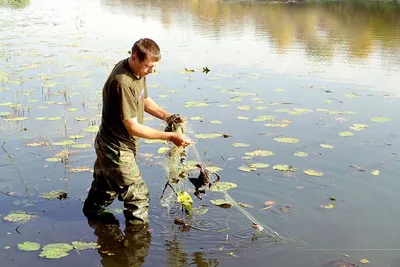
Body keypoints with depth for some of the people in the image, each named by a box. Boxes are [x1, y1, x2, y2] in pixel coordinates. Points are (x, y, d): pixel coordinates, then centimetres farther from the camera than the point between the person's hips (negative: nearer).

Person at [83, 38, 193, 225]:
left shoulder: (137, 71, -2)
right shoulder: (123, 83, -32)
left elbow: (144, 100, 14)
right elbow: (133, 127, -30)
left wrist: (165, 115, -3)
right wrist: (170, 137, -29)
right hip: (116, 149, -10)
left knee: (108, 183, 30)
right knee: (137, 194, -1)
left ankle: (93, 210, 52)